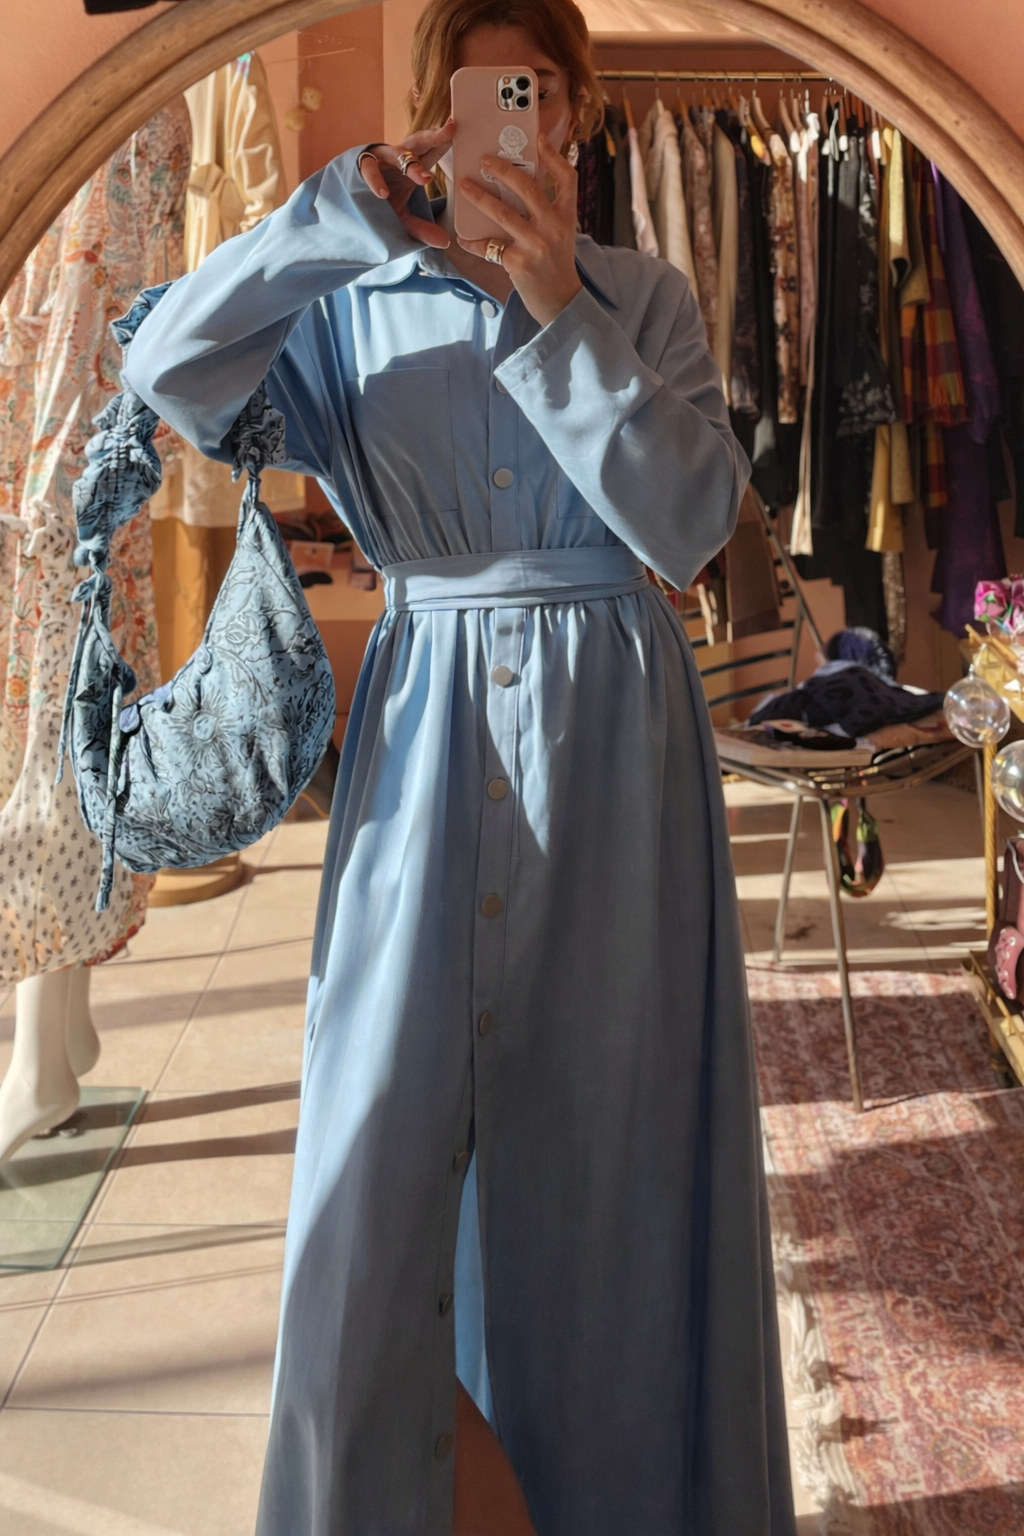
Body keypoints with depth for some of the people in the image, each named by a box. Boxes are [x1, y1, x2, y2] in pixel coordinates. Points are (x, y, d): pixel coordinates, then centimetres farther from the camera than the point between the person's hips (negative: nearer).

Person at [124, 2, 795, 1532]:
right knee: (381, 1130, 3)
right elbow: (169, 371, -5)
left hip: (608, 726, 0)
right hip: (427, 718, 1)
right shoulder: (359, 303, 7)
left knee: (611, 1130, 8)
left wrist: (565, 317, -14)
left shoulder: (646, 297, 6)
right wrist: (335, 216, -11)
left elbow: (690, 523, -7)